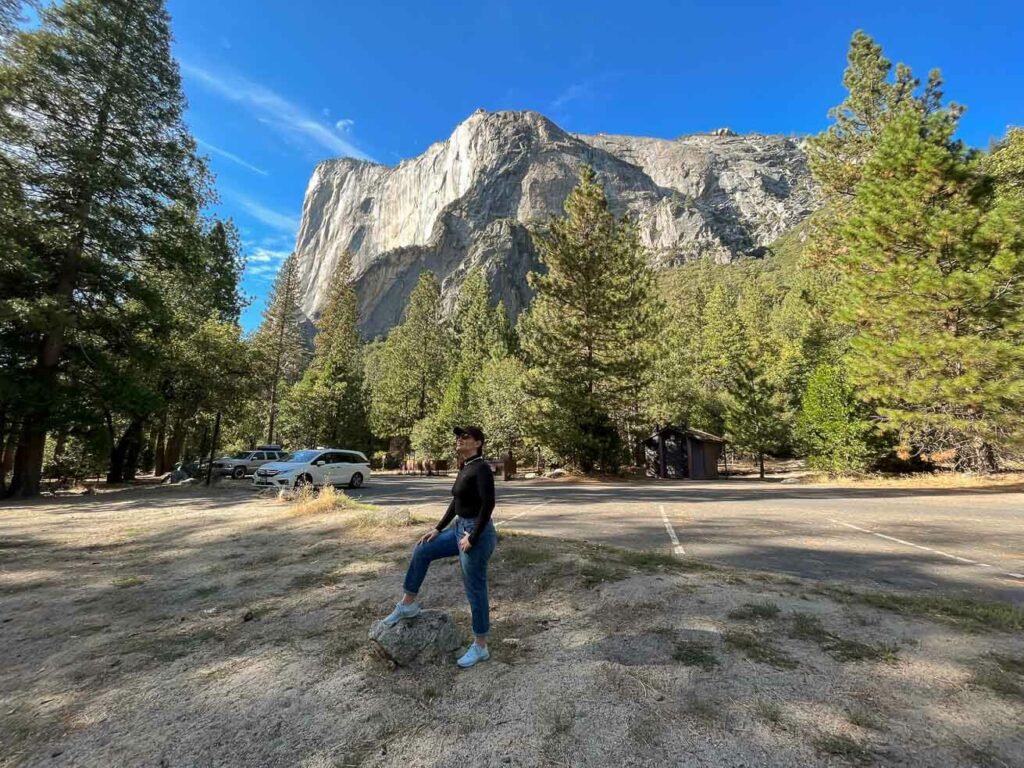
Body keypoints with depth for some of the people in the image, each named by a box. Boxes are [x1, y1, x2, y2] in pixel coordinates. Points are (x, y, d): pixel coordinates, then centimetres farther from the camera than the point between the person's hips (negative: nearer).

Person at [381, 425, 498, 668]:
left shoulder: (481, 468, -19)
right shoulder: (465, 468, 10)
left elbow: (488, 504, -27)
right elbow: (456, 503, 17)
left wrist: (473, 538, -23)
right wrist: (438, 529, 15)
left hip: (477, 533, -9)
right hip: (460, 528, 9)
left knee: (475, 590, 5)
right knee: (421, 551, 15)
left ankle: (480, 647, 24)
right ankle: (408, 604, 32)